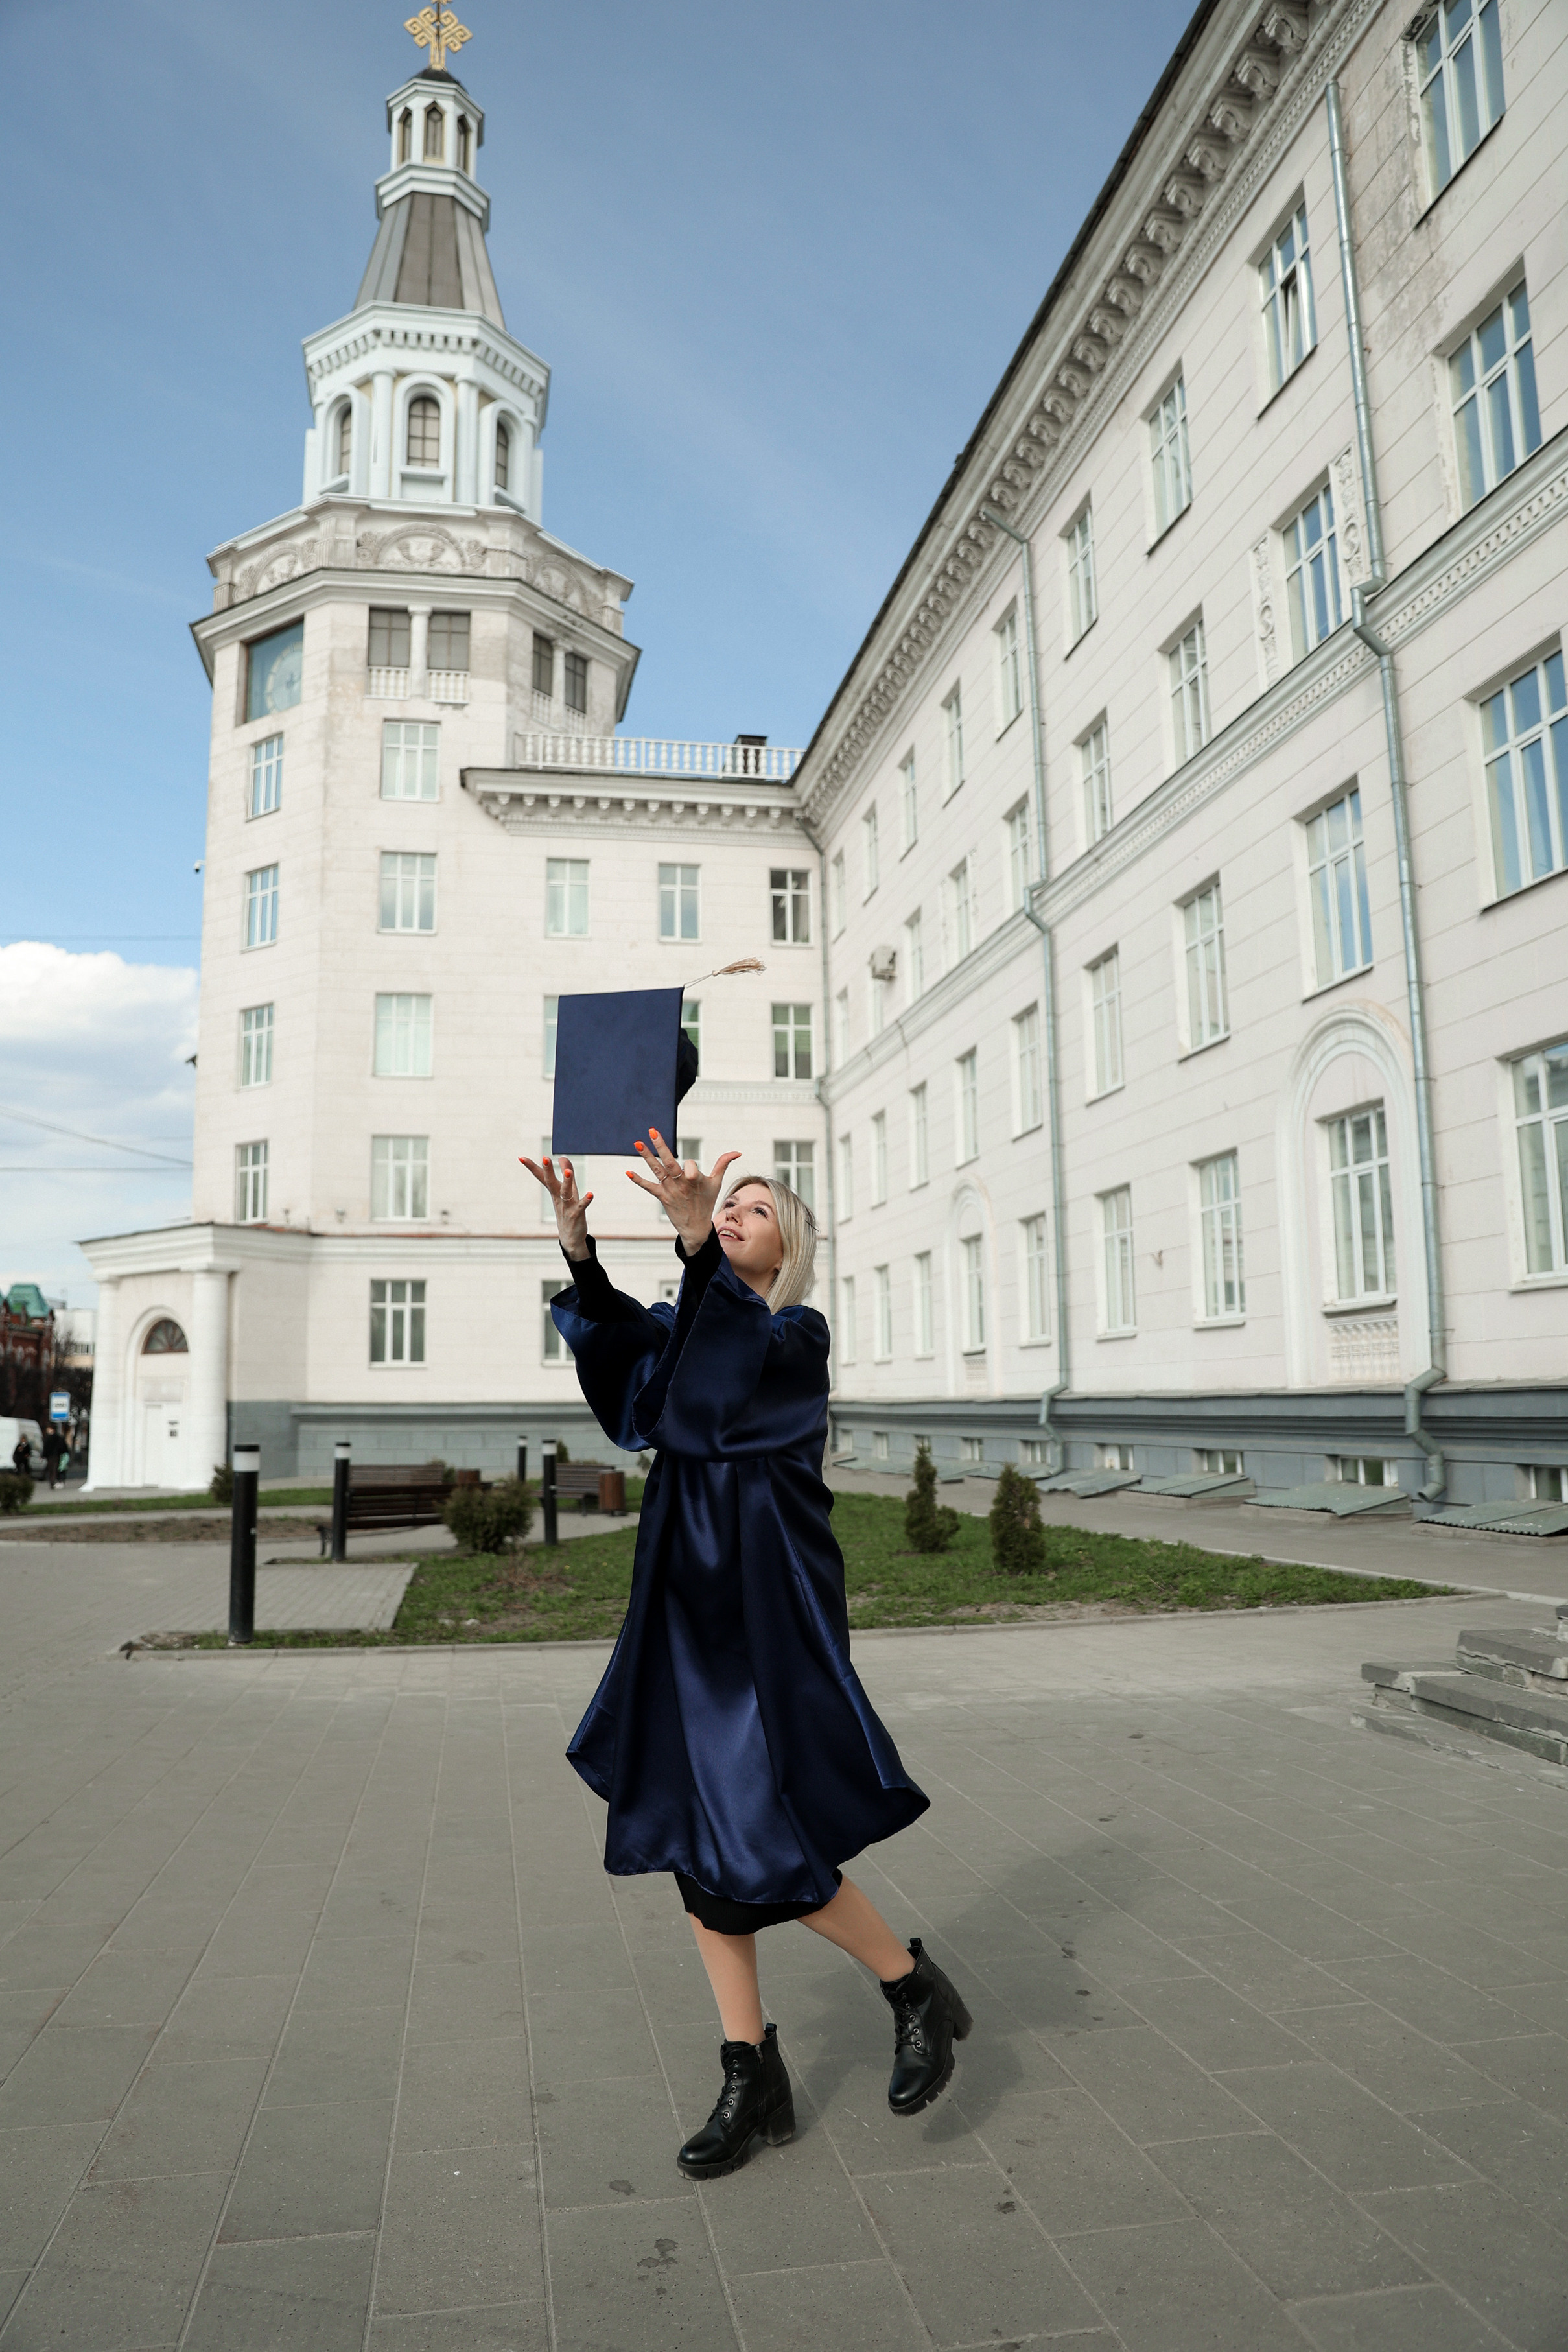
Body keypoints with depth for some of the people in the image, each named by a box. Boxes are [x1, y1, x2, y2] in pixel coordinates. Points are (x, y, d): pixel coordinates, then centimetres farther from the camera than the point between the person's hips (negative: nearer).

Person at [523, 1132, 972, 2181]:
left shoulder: (802, 1332, -4)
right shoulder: (686, 1324, 13)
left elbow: (747, 1361, -26)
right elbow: (622, 1337, -8)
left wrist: (695, 1242, -41)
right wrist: (579, 1247, -25)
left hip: (771, 1611, -6)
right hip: (690, 1608, 6)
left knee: (765, 1844, -7)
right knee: (700, 1840, 7)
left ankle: (917, 1989, 17)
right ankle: (754, 2077, 20)